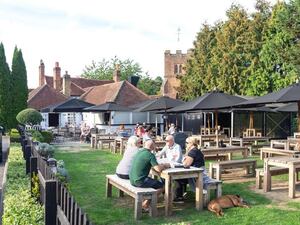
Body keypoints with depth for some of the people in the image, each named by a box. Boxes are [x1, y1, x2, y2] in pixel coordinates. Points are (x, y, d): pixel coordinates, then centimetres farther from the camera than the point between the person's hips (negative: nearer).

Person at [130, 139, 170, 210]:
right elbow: (158, 169, -19)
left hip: (132, 180, 9)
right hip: (140, 181, -9)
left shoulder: (139, 152, 10)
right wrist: (164, 165, 1)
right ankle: (146, 204, 6)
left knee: (154, 181, 27)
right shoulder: (150, 155, -15)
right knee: (161, 186, 4)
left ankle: (146, 201, 19)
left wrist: (161, 165, 17)